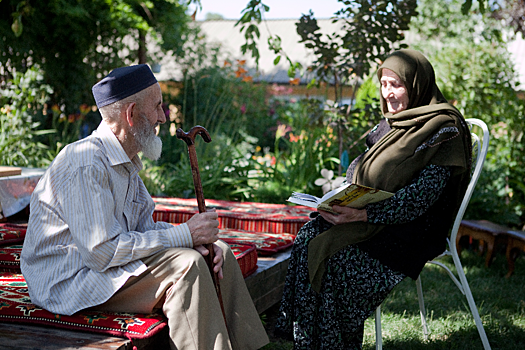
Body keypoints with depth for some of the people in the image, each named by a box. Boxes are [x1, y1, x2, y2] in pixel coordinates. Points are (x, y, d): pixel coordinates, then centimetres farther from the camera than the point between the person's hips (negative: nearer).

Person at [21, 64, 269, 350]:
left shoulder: (125, 160, 10)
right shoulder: (85, 163, -23)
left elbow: (144, 224, 11)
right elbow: (103, 251, -28)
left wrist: (197, 239, -9)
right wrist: (184, 234, -23)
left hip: (106, 261, 10)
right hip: (69, 281, -10)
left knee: (219, 251, 3)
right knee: (186, 265, -26)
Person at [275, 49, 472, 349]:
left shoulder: (443, 130, -11)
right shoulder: (390, 124, 15)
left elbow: (419, 197, -20)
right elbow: (358, 169, 18)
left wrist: (363, 214, -29)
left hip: (414, 229, -7)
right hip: (371, 217, 8)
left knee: (335, 252, -26)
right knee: (309, 237, -16)